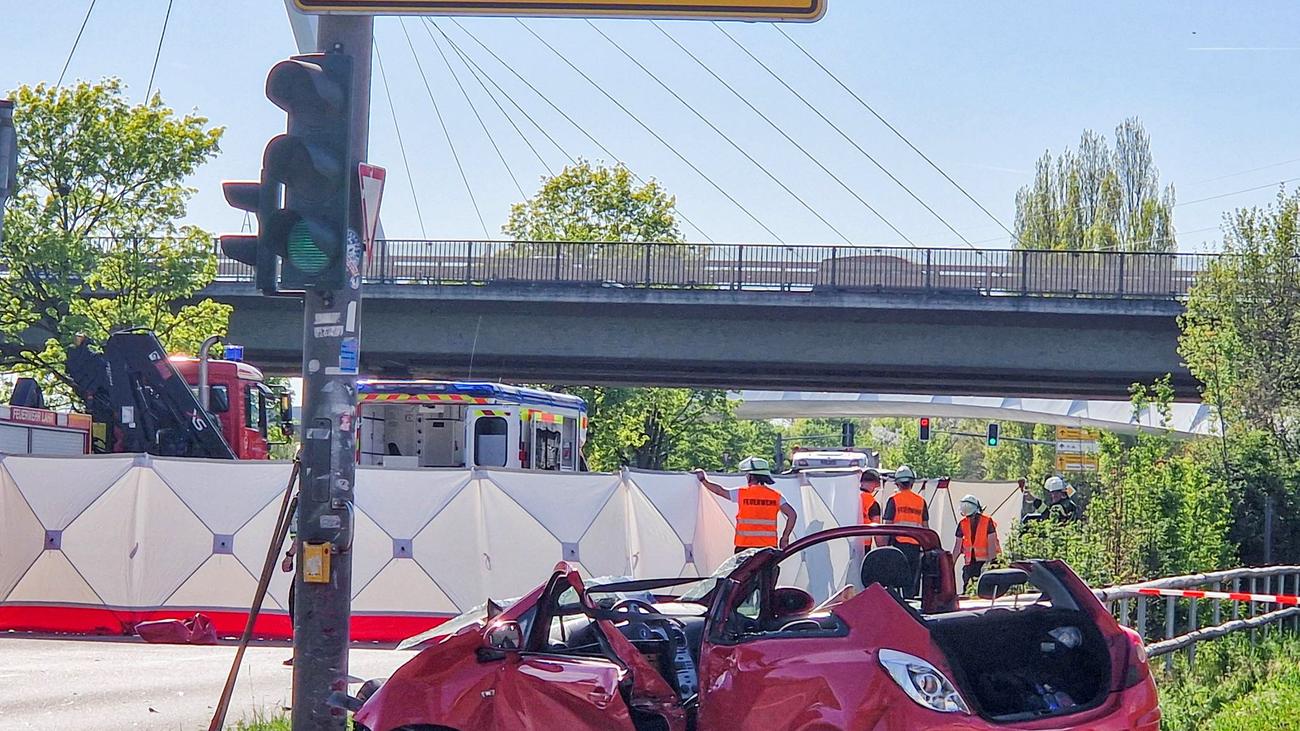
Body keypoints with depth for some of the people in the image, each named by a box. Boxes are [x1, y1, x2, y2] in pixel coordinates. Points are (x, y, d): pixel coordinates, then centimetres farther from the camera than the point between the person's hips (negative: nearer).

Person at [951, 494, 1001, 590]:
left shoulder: (988, 522, -10)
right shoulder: (962, 524, 4)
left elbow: (991, 543, -13)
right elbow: (958, 546, 9)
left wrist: (989, 562, -20)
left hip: (984, 561, -4)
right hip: (970, 562, 4)